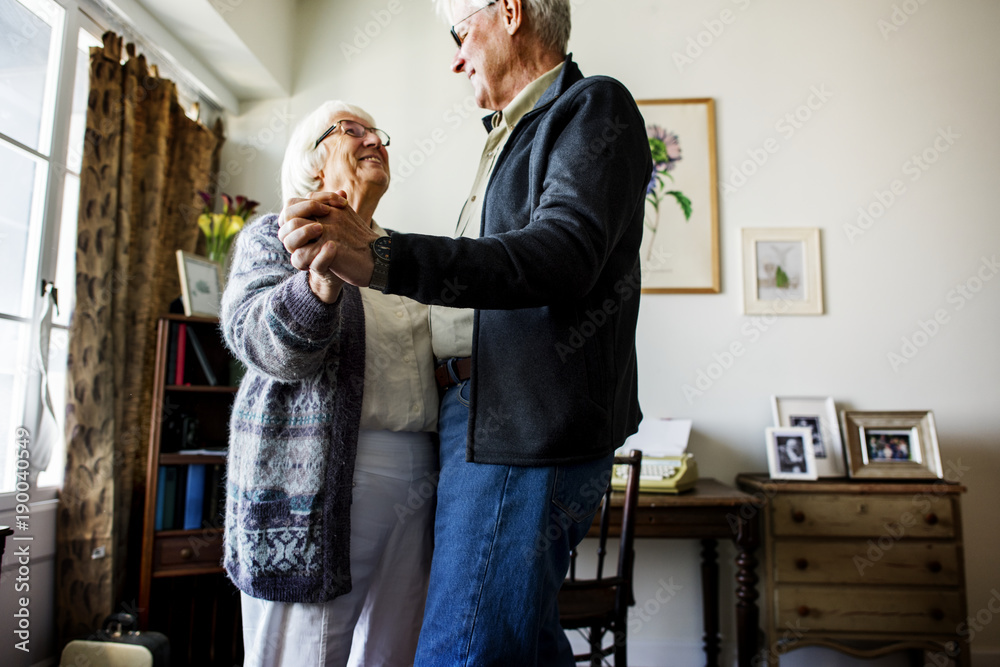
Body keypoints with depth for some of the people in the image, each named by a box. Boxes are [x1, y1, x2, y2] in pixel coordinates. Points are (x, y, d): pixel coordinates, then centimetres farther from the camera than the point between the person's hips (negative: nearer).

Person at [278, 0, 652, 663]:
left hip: (531, 428, -9)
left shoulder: (593, 106, -4)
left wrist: (380, 259, -32)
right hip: (482, 416, 9)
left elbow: (561, 255, -23)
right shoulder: (512, 134, 24)